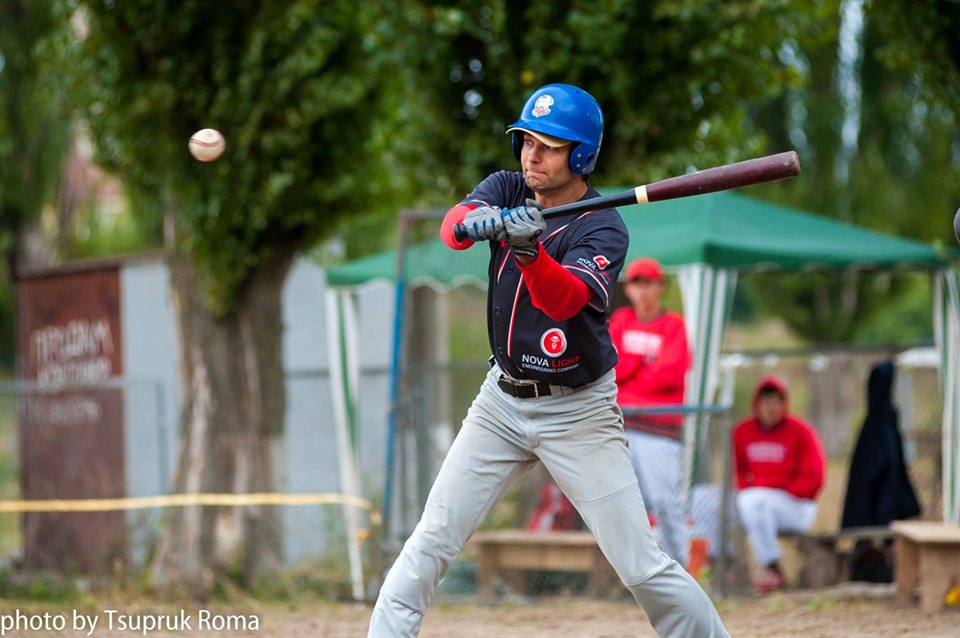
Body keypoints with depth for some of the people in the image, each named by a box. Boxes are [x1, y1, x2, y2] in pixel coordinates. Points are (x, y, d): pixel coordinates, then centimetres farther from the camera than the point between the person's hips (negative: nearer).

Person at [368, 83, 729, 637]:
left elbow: (562, 300, -30)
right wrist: (489, 221, -42)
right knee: (431, 541, -3)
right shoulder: (507, 190, 1)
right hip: (503, 399, 4)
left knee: (641, 566, -8)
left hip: (578, 412, -4)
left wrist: (529, 250, -50)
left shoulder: (603, 229, -14)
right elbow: (453, 227, -19)